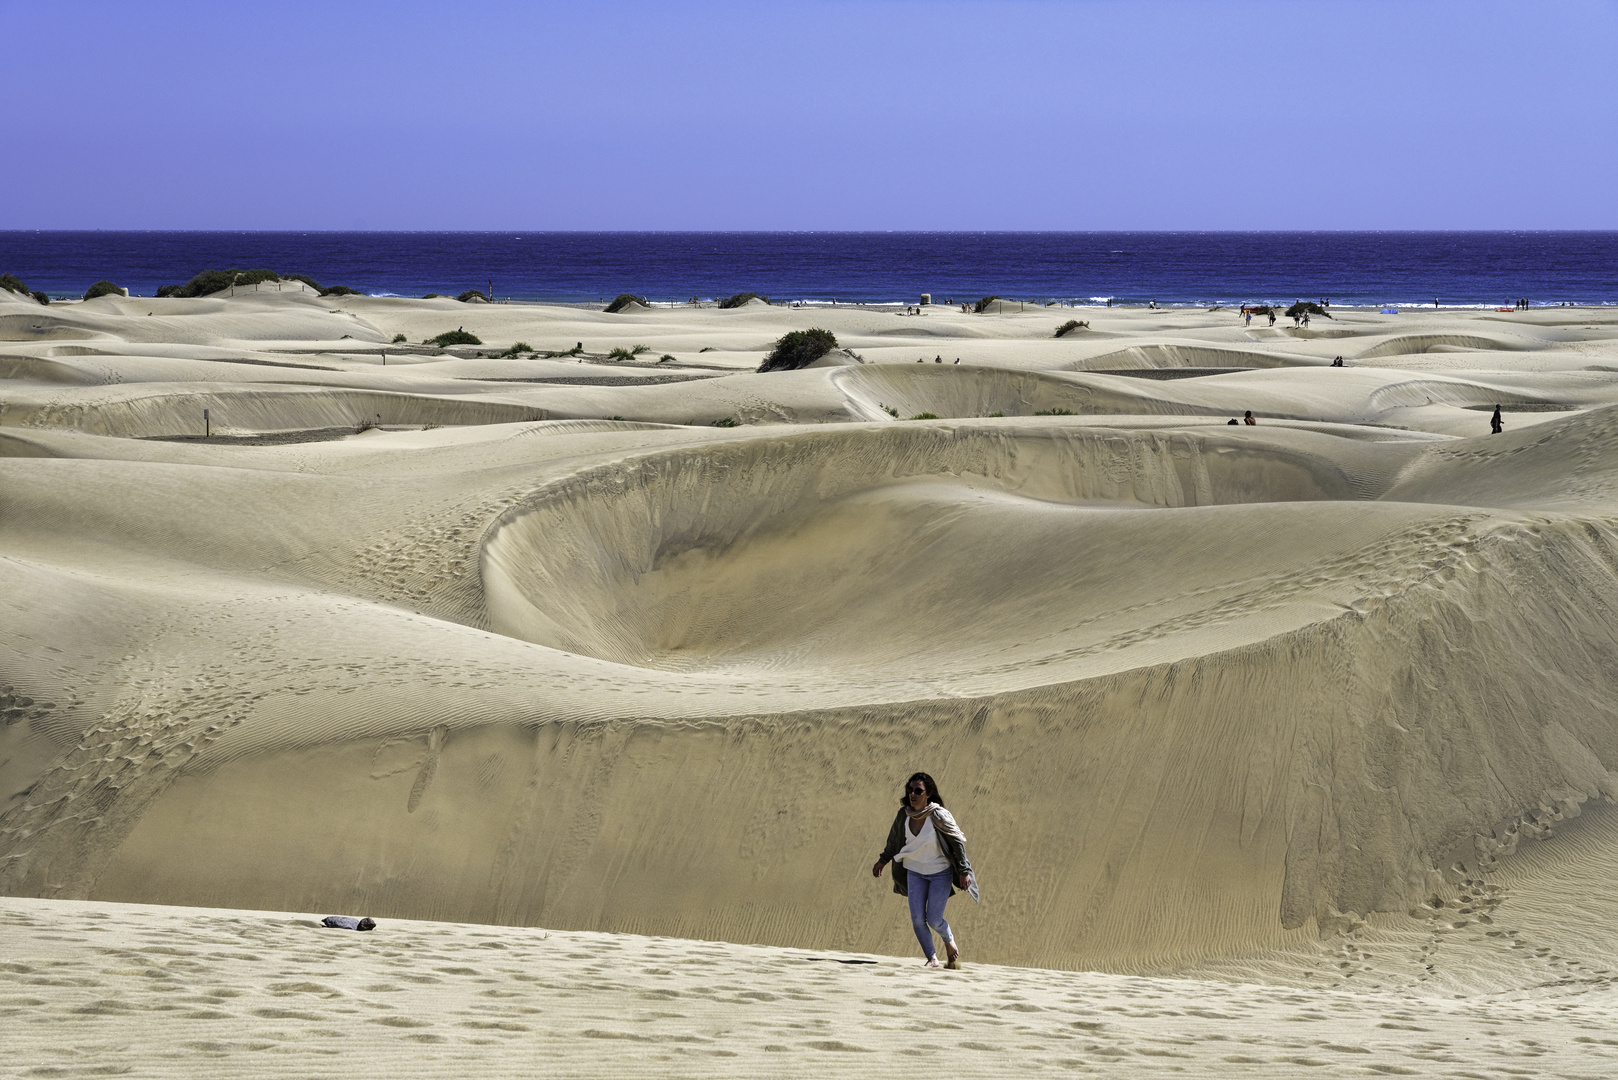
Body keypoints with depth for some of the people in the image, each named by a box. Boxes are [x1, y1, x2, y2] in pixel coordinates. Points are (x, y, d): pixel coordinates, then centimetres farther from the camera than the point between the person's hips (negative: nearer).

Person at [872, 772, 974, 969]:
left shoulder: (938, 816, -24)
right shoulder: (904, 814, -9)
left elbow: (958, 841, -15)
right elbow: (894, 838, 11)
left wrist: (964, 872, -15)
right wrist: (883, 860, 17)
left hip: (941, 873, -4)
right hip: (914, 872, 4)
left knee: (934, 920, -7)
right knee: (917, 919, -3)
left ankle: (950, 940, 27)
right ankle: (932, 958, 15)